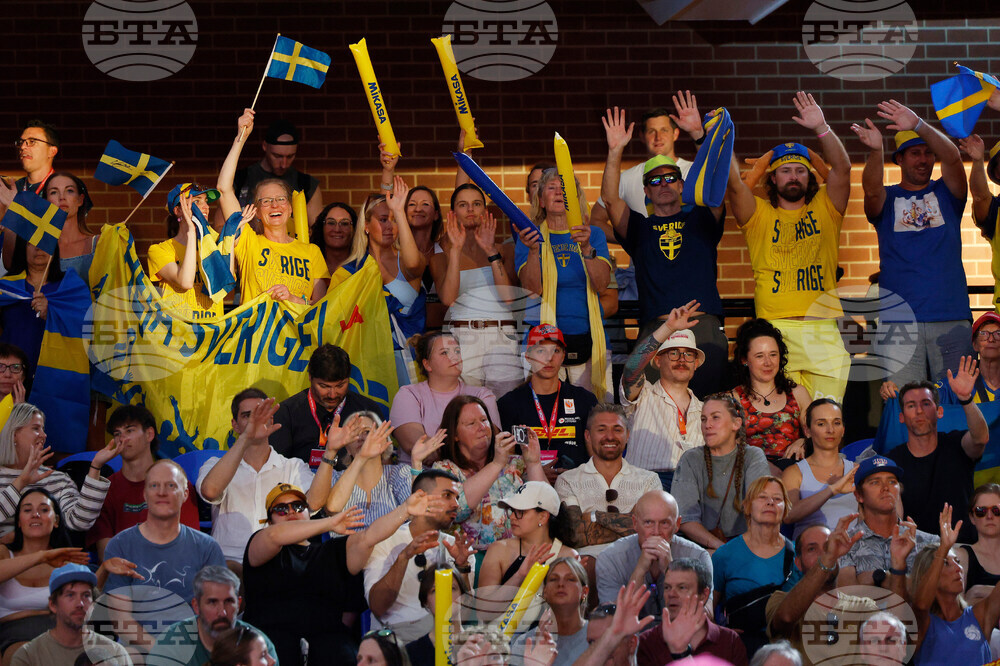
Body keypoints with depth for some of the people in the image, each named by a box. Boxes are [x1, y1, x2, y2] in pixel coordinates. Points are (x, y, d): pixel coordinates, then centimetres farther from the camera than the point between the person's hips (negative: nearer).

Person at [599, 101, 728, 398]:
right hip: (655, 324, 0)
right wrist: (615, 152, -4)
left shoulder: (701, 219, 19)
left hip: (704, 321, 0)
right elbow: (610, 199, 6)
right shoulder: (639, 227, 20)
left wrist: (701, 134, -5)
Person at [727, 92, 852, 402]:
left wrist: (821, 128, -10)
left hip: (823, 328, 1)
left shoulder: (824, 209, 16)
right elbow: (733, 182, -3)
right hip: (775, 329, -1)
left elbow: (842, 168, 1)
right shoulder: (759, 214, 13)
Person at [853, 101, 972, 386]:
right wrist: (875, 150, -34)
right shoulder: (887, 199, 11)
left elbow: (952, 157, -6)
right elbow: (871, 189, -13)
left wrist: (918, 125, -25)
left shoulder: (946, 193, 14)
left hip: (951, 317, 1)